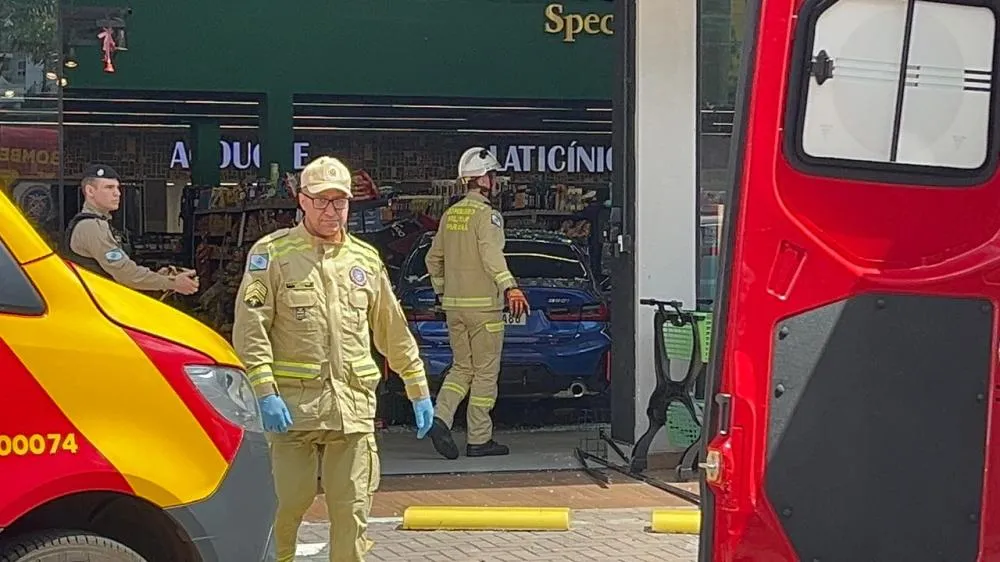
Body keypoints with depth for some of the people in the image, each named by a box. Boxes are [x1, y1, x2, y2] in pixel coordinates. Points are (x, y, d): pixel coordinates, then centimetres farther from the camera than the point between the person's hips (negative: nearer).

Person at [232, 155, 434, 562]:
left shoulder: (365, 260, 15)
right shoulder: (272, 253, 1)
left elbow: (394, 331, 21)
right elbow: (250, 328, -6)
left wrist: (418, 391, 19)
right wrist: (266, 393, -16)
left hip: (354, 405, 4)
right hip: (293, 405, -3)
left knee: (352, 509, 4)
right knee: (286, 504, -1)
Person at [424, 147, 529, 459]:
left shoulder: (450, 215, 13)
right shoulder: (486, 215, -11)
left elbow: (434, 258, 19)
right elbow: (492, 255, -27)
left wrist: (441, 292, 30)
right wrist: (510, 287, -38)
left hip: (453, 305, 7)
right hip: (483, 305, -7)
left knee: (462, 368, 15)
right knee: (486, 372, 1)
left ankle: (440, 419, -5)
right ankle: (479, 440, 4)